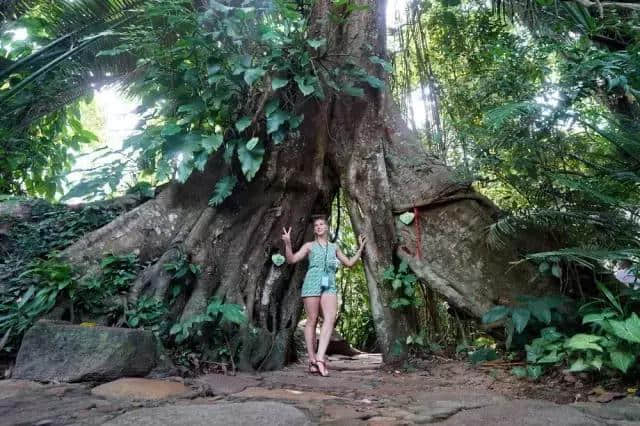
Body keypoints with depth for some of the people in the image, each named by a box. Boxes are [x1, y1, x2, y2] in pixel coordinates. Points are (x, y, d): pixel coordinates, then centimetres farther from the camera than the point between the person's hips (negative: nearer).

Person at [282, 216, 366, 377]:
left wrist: (360, 248, 25)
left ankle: (320, 358, -24)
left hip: (329, 285, 2)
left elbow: (349, 263, 30)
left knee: (330, 318, -19)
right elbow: (291, 259, 6)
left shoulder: (334, 247, 24)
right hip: (312, 282, -2)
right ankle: (312, 360, 2)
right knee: (312, 320, -4)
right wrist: (288, 243, -10)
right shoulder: (309, 245, 15)